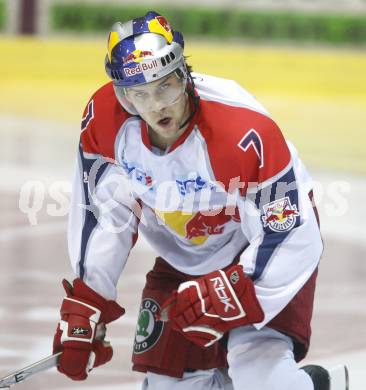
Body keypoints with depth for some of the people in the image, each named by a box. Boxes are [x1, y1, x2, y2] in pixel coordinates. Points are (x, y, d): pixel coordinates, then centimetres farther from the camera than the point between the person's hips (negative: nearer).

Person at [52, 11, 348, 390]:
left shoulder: (246, 135, -36)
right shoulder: (104, 119, -21)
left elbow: (293, 241, -30)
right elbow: (101, 213, -7)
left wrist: (223, 295, -36)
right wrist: (82, 309, -9)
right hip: (182, 258, 5)